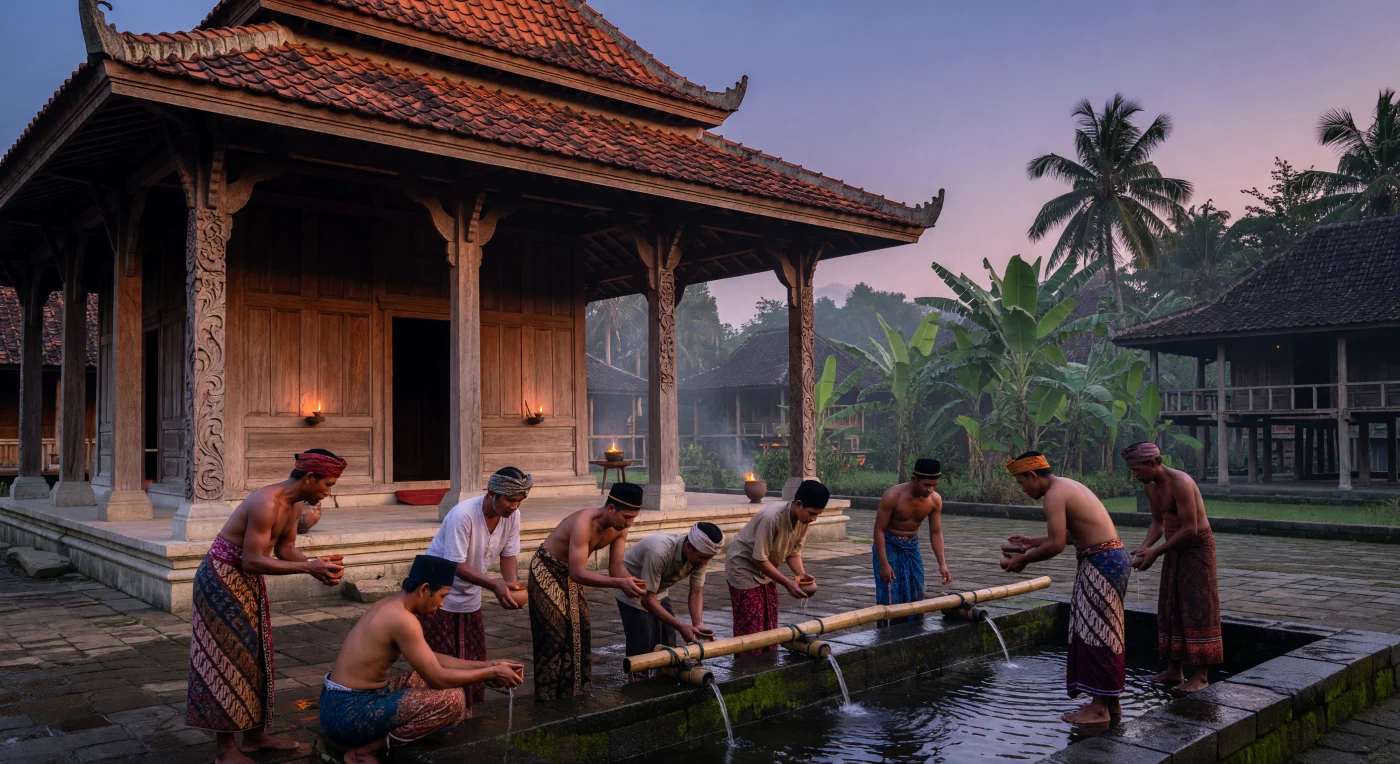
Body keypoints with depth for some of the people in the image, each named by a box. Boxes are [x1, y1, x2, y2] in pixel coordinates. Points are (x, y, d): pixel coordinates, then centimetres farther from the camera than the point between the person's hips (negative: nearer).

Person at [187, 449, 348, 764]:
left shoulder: (294, 506, 0)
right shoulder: (266, 503, -29)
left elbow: (284, 548, 6)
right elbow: (252, 561, -30)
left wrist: (316, 567, -12)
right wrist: (309, 567, -29)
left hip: (248, 581, 9)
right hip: (222, 579, -9)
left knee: (254, 656, 13)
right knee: (227, 659, -3)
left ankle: (255, 734, 23)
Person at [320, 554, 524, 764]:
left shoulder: (391, 606, 8)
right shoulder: (401, 618, -22)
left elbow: (431, 660, 15)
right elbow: (438, 679, -18)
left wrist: (485, 665, 10)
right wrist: (491, 673, -7)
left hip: (345, 703, 10)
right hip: (348, 714, -10)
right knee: (452, 699, -18)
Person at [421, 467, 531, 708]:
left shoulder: (512, 516, -11)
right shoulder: (463, 515, -30)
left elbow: (508, 555, -3)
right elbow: (456, 564, -29)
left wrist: (512, 586, -22)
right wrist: (495, 585, -38)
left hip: (470, 597, 6)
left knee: (474, 658, 9)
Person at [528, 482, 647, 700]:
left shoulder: (619, 528, -13)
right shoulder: (584, 523, -37)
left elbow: (616, 567, -10)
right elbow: (578, 573, -41)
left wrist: (630, 583, -32)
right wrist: (619, 583, -48)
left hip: (572, 573, 7)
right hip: (547, 571, -7)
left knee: (578, 636, 9)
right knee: (554, 639, -4)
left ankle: (575, 695, 20)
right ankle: (549, 699, 6)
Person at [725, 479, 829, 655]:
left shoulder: (803, 520, -11)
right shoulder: (771, 518, -34)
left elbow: (794, 553, -1)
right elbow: (760, 559, -28)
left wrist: (802, 575, -19)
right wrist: (788, 583, -28)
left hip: (766, 571, 8)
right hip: (744, 568, -8)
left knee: (770, 627, 10)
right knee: (750, 629, -6)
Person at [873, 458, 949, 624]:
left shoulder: (935, 500, -12)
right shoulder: (893, 496, -27)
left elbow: (936, 533, -3)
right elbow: (879, 529, -21)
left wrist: (942, 564, -12)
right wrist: (884, 564, -24)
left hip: (912, 546, 5)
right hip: (888, 545, -5)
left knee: (915, 596, 7)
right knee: (890, 598, -7)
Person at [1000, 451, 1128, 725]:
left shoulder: (1054, 494, -14)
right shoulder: (1068, 486, 17)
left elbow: (1056, 544, -20)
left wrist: (1024, 559, -8)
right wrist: (1034, 542, 23)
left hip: (1101, 561, -10)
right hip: (1112, 558, 10)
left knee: (1094, 630, -3)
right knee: (1104, 632, 15)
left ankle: (1099, 707, 3)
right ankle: (1110, 702, 22)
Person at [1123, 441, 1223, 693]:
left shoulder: (1180, 483, -25)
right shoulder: (1150, 485, 3)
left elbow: (1190, 528, -25)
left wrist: (1156, 553, -22)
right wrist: (1143, 547, -6)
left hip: (1198, 546, -9)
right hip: (1175, 548, 9)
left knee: (1197, 609, -5)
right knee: (1171, 609, 10)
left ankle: (1200, 675, 1)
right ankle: (1174, 669, 17)